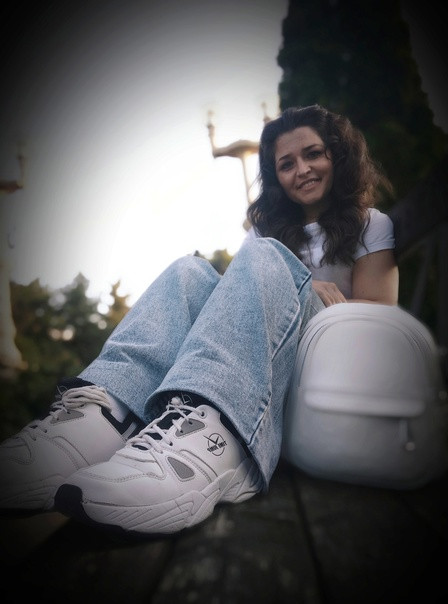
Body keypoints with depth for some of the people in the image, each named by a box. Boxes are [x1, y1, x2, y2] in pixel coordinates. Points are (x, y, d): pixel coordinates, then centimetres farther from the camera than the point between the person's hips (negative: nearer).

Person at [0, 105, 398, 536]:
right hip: (261, 359, 3)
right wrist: (298, 288, -9)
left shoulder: (371, 225, 16)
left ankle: (207, 435, -54)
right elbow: (248, 287, 10)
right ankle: (100, 411, -44)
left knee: (264, 258, -27)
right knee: (191, 271, -19)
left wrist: (296, 293, -5)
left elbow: (376, 313, 3)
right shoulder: (269, 224, 26)